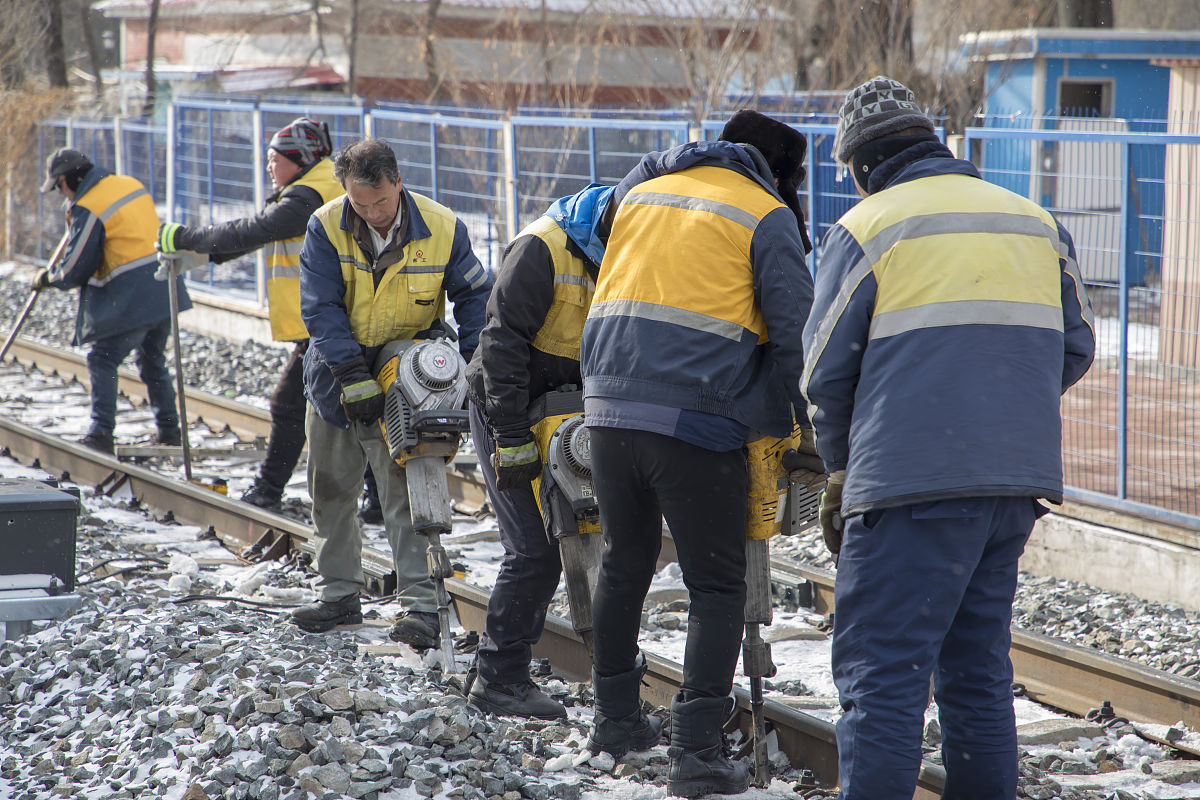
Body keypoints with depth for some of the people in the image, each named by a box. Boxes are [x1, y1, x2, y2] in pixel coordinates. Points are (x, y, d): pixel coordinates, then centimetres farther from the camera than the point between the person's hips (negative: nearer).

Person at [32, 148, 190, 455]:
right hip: (165, 291, 8)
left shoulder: (88, 209, -13)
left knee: (102, 360, -1)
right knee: (153, 360, 21)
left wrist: (47, 278, 9)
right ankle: (169, 430, 25)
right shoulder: (131, 184, 10)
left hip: (131, 300, -8)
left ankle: (100, 433, -9)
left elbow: (75, 270, -10)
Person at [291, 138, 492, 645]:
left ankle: (421, 605, -10)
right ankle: (341, 594, 26)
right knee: (331, 490, 12)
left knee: (406, 492, -10)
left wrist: (471, 365, -14)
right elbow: (321, 309, -18)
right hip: (336, 377, 3)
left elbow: (474, 296, -3)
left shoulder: (442, 229, -13)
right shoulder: (326, 228, -13)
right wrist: (353, 375, -26)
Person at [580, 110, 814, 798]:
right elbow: (796, 334, -4)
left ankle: (617, 717, 32)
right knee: (718, 587, 1)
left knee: (625, 567, 21)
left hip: (610, 407, 6)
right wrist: (784, 419, 9)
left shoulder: (641, 191, 19)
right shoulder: (765, 215, 0)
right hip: (697, 424, -6)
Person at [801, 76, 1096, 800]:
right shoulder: (1034, 220, 14)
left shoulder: (866, 229, -2)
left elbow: (826, 372, 0)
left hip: (914, 481, -6)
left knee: (882, 675, -5)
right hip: (1019, 481, 6)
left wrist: (842, 468, 14)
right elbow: (1075, 349, 17)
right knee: (976, 672, 16)